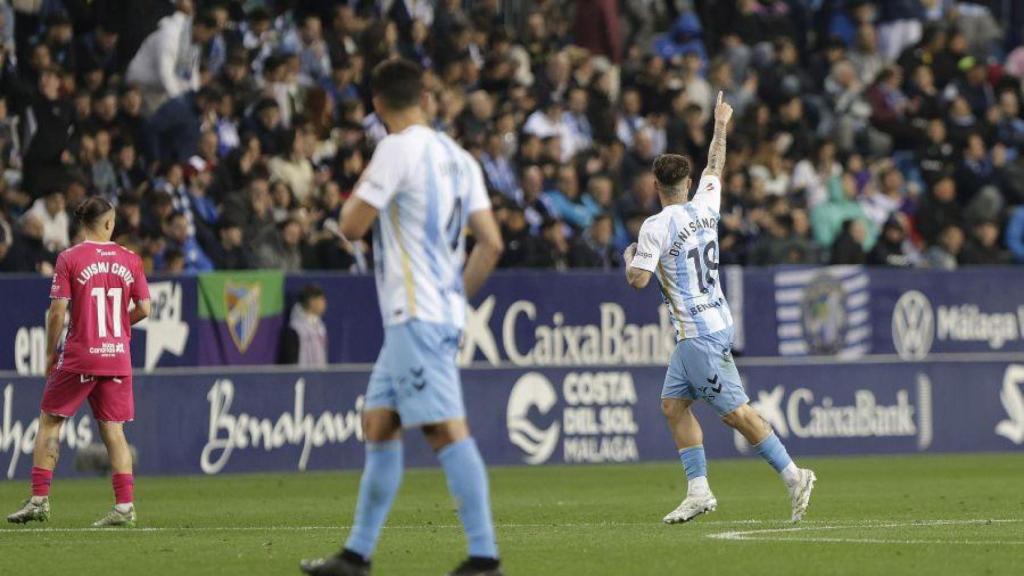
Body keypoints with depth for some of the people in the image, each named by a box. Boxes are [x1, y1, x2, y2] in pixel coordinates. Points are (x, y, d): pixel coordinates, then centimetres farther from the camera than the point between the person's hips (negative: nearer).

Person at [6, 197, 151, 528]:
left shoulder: (69, 259, -6)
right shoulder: (129, 260, 3)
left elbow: (57, 311, -8)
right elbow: (143, 308, 4)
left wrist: (50, 353, 3)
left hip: (79, 355, -3)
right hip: (118, 357, 3)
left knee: (49, 422, 8)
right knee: (113, 430, 6)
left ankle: (39, 500, 4)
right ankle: (124, 506, 0)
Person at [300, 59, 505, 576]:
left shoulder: (397, 150, -10)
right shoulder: (458, 158, 13)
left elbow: (352, 226, -11)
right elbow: (491, 243, 11)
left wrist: (355, 195, 10)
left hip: (416, 315, -9)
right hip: (443, 311, 9)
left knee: (447, 430, -12)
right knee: (379, 427, 14)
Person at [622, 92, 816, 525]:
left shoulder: (656, 226, -14)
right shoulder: (705, 208, 7)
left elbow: (638, 279, -15)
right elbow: (715, 167, 25)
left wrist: (630, 257, 7)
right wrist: (720, 127, 39)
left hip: (700, 333, -9)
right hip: (711, 324, 9)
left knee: (734, 412, -9)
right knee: (673, 404, 11)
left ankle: (793, 476, -11)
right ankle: (699, 490, 6)